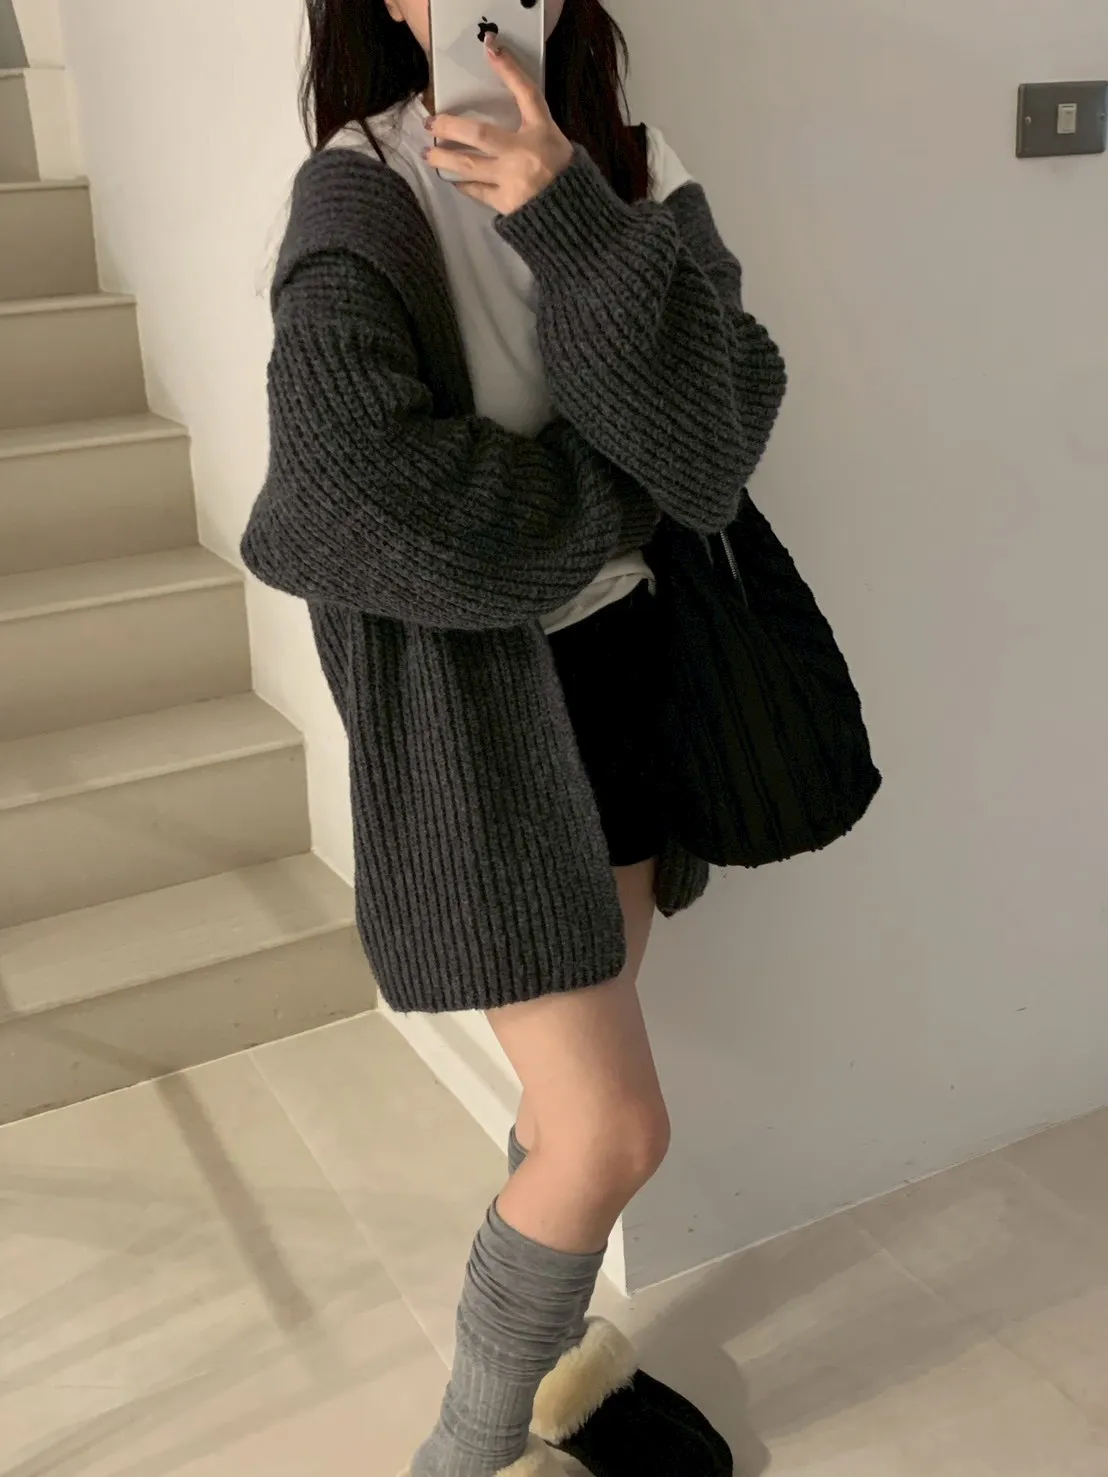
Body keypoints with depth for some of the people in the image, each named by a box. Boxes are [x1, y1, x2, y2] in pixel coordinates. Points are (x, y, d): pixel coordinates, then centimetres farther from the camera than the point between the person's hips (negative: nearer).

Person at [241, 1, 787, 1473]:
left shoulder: (640, 177, 1)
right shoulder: (358, 195, -14)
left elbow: (719, 443, -13)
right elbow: (365, 495, -29)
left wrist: (578, 228, -25)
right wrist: (617, 496, -14)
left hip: (620, 657, 6)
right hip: (461, 685, -6)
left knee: (582, 1067, 18)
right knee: (616, 1128, -4)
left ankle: (558, 1356, 43)